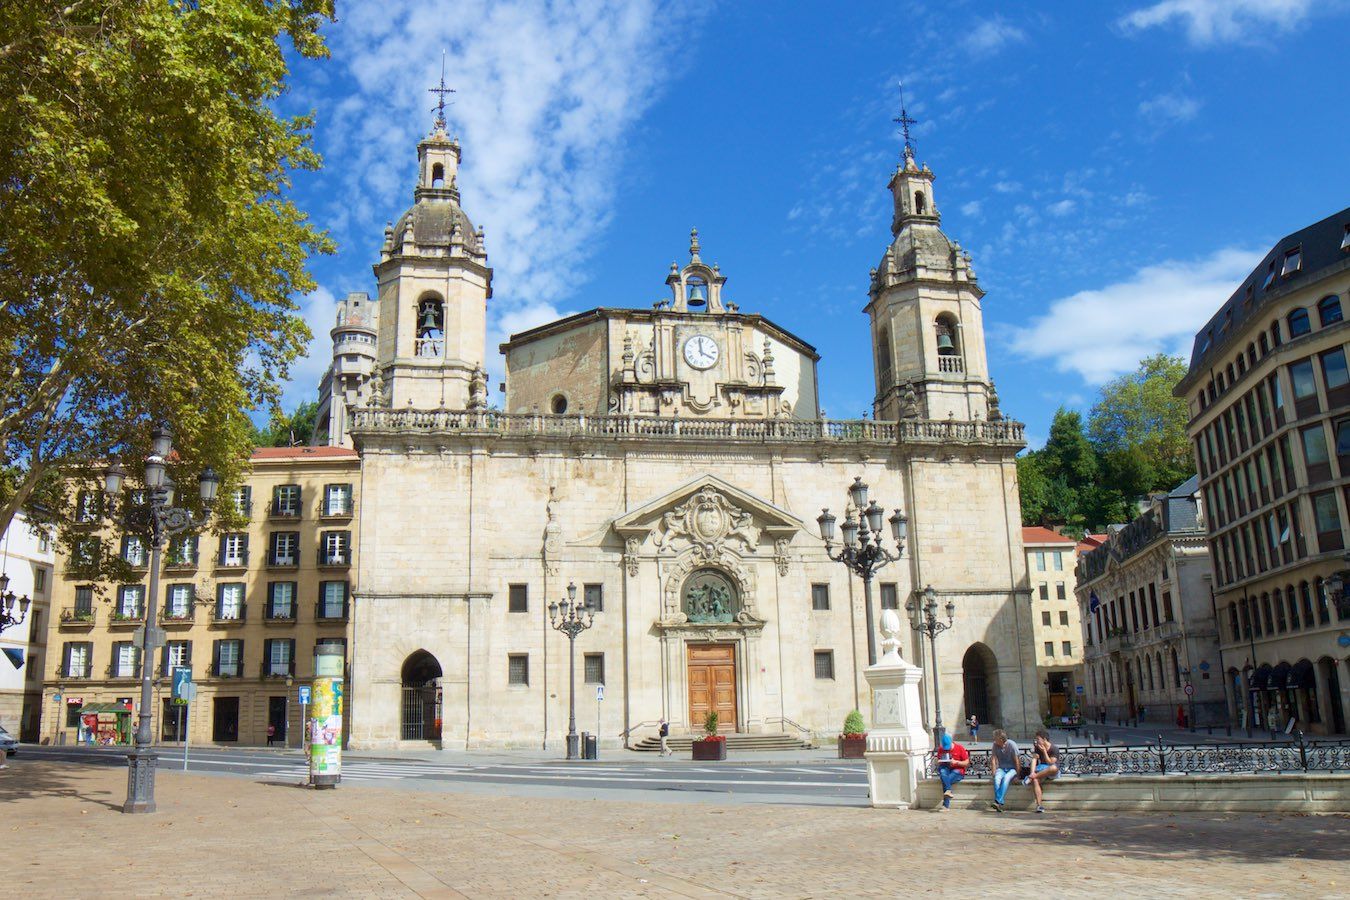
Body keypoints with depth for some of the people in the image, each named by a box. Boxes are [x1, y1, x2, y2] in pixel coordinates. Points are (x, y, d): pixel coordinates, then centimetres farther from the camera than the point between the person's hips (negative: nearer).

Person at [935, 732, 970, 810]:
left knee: (948, 779, -33)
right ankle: (948, 791, -48)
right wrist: (940, 762, -8)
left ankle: (946, 805, -33)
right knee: (942, 770, -34)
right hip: (946, 769, 3)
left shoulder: (960, 748, -3)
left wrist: (956, 762, -18)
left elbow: (966, 763, -2)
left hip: (957, 770, -3)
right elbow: (938, 762, 16)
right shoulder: (941, 750, 8)